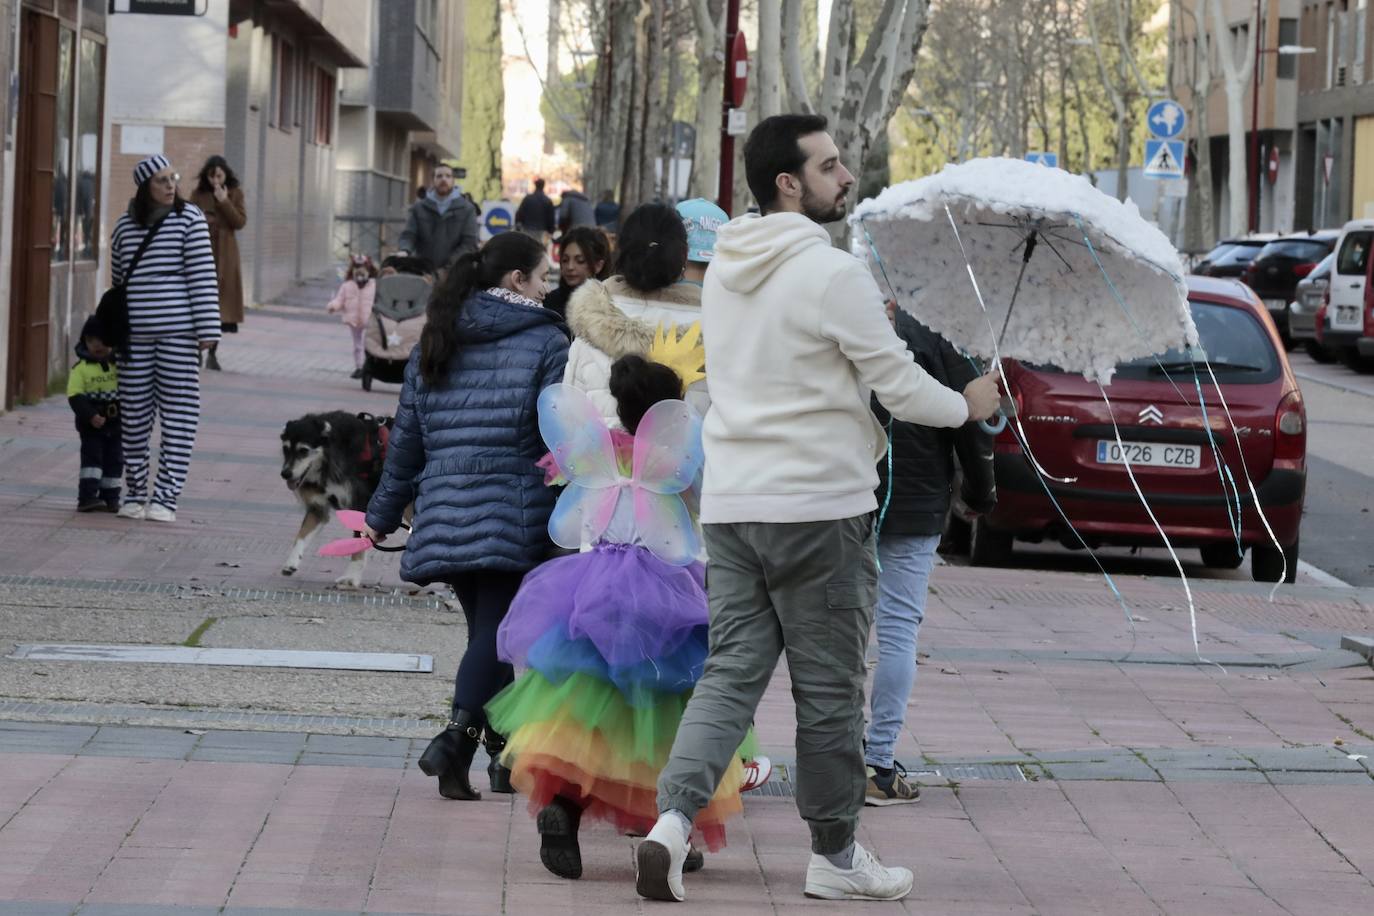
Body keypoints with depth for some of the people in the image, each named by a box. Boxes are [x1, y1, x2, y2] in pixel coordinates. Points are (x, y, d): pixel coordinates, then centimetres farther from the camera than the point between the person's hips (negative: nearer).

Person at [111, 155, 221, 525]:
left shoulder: (189, 218, -1)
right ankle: (135, 493, 17)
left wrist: (207, 329, -12)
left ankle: (166, 497, -1)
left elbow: (203, 276, -6)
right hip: (135, 334, 3)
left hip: (178, 332, -3)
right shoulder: (125, 226, 10)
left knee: (178, 414, -3)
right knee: (134, 414, 6)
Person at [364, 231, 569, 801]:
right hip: (513, 513, -5)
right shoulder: (545, 341, 0)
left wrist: (384, 514, 25)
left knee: (486, 628, 13)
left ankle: (504, 755, 15)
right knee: (496, 633, -7)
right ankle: (457, 737, -24)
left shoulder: (436, 342, 16)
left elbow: (406, 438, 18)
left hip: (444, 512, 5)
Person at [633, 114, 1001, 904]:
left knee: (732, 672, 6)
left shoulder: (725, 270, 10)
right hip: (819, 507, -6)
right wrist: (968, 405, 8)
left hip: (731, 504, 6)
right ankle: (836, 856, 16)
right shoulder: (834, 274, -14)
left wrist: (867, 328, 25)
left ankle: (674, 819, -14)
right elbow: (900, 385, -10)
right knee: (830, 690, 5)